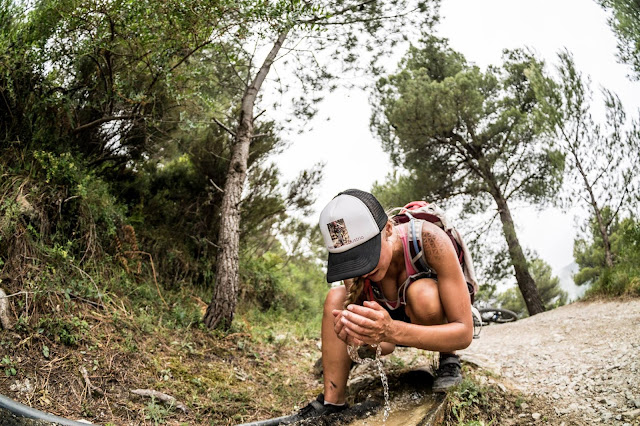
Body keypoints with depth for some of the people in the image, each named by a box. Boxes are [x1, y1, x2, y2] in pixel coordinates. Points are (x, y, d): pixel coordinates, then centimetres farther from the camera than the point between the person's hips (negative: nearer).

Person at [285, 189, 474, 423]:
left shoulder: (429, 239, -37)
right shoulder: (353, 252, -23)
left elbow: (465, 333, -35)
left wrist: (393, 331, -51)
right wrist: (354, 331, -43)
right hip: (394, 318, 4)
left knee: (422, 291, -37)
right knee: (336, 298, -20)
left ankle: (448, 358, -8)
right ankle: (332, 401, -12)